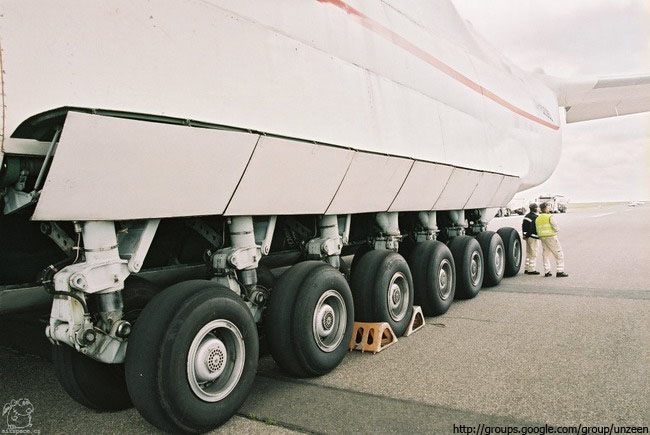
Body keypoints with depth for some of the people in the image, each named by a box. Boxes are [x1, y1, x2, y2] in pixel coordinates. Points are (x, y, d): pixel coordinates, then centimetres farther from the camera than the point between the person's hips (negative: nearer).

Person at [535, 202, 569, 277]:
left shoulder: (537, 219, 10)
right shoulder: (550, 217, -12)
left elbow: (537, 230, 9)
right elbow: (556, 228, -15)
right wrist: (557, 230, 6)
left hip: (542, 237, 7)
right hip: (551, 237, -7)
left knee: (546, 254, 13)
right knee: (559, 254, 1)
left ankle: (547, 271, 13)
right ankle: (560, 271, -2)